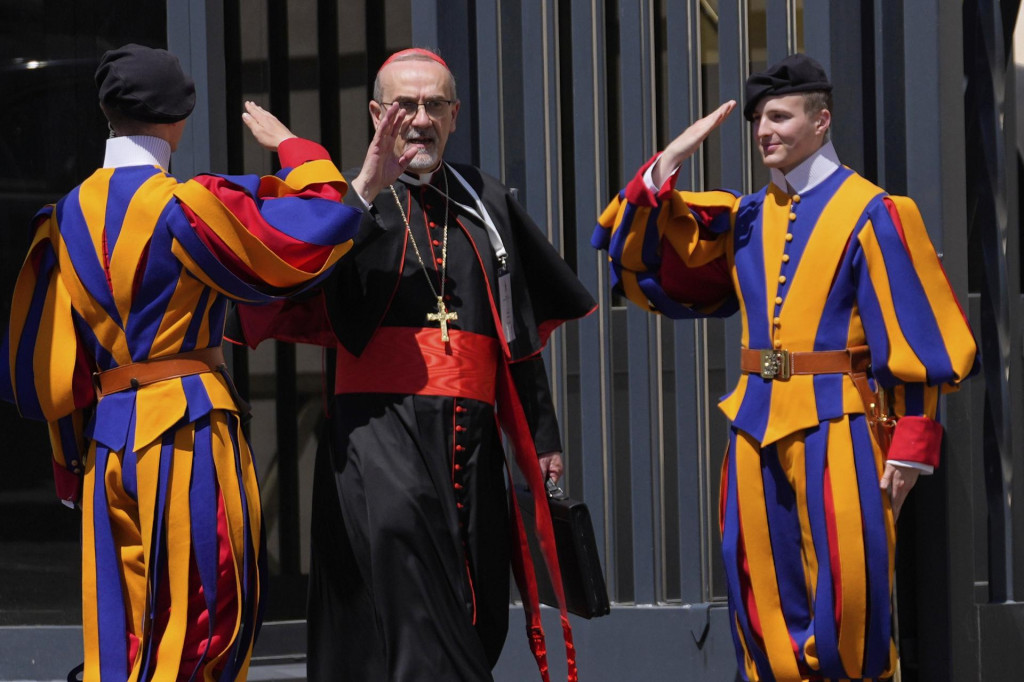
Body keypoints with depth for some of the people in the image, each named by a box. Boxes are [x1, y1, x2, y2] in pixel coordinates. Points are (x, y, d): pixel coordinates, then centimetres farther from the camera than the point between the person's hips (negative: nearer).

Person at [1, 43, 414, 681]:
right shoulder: (183, 206, -12)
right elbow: (324, 223, -11)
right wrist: (290, 146, 7)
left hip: (107, 433, 6)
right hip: (191, 430, -6)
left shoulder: (67, 217, 5)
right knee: (210, 617, 0)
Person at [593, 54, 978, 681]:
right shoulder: (746, 217, 13)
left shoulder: (871, 214, -3)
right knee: (765, 604, 6)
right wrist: (666, 167, -3)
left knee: (847, 600, -8)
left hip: (838, 424, -5)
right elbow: (654, 265, 8)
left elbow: (916, 336, -5)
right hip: (758, 421, 5)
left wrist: (912, 444, -10)